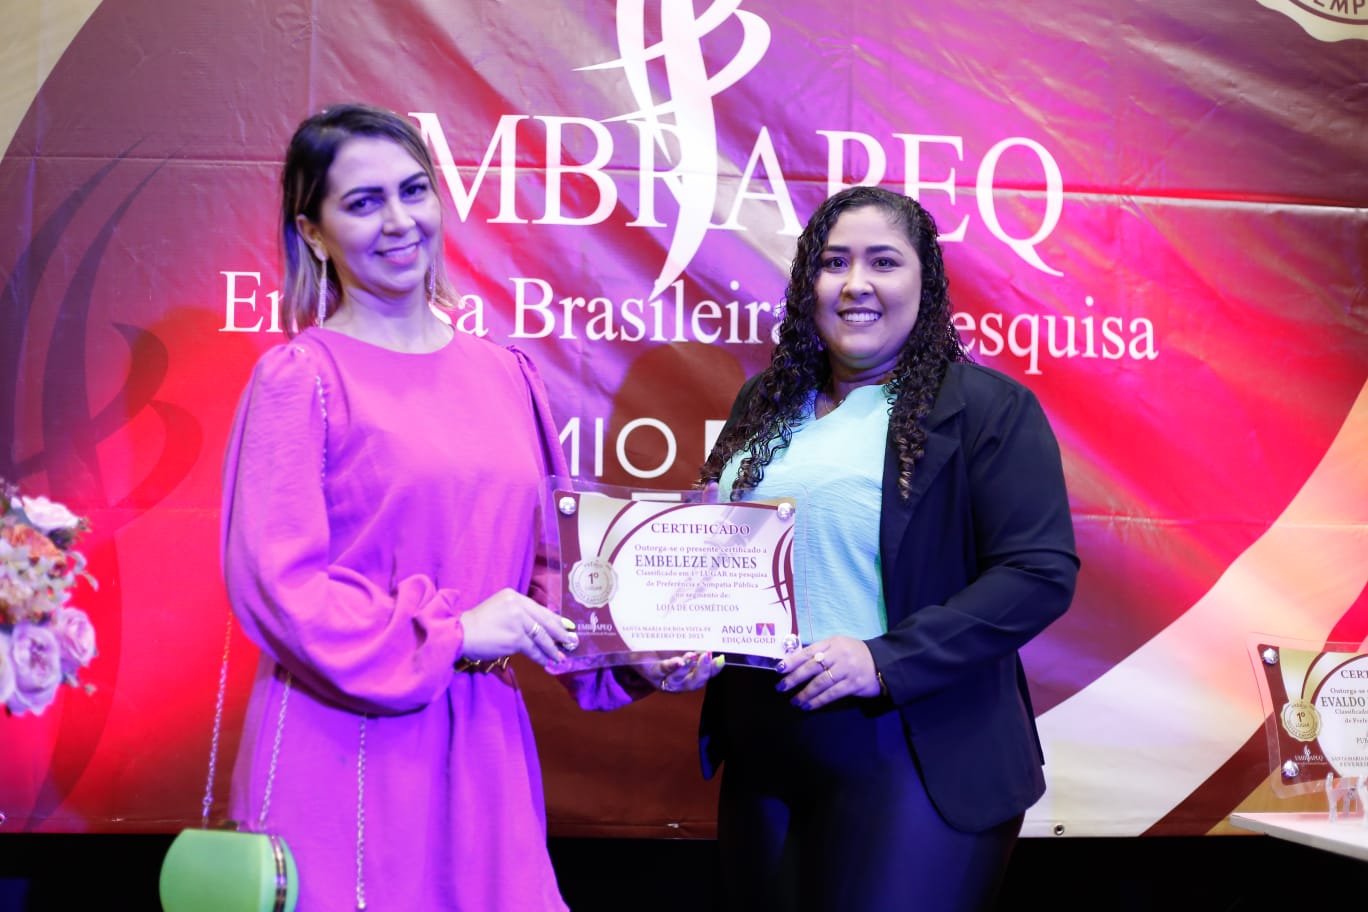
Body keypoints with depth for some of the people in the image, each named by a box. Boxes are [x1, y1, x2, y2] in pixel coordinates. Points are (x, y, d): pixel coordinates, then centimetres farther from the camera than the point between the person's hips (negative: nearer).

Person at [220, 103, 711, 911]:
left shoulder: (507, 375, 10)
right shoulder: (301, 377, -5)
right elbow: (275, 577, -11)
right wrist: (452, 632, -16)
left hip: (481, 743, 5)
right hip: (345, 750, -4)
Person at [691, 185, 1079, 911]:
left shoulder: (985, 407, -6)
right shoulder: (765, 404, 12)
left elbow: (1041, 572, -14)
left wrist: (885, 661, -22)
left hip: (911, 763, -6)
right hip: (760, 754, 6)